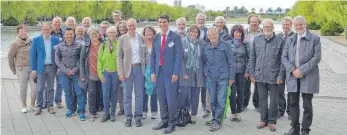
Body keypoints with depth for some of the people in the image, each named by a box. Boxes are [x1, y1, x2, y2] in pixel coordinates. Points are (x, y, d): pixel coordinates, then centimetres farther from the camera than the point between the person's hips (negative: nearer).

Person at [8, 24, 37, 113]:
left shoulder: (31, 41, 3)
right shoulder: (15, 44, -8)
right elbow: (10, 57, -2)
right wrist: (13, 70, 4)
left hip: (32, 67, 3)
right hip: (21, 69, -3)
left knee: (35, 87, 0)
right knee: (23, 88, 7)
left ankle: (32, 105, 20)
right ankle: (24, 106, 25)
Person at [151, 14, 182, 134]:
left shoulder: (175, 37, -3)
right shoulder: (156, 38, 11)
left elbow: (178, 56, -8)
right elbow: (153, 56, 13)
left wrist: (176, 73, -14)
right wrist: (152, 72, 4)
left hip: (170, 72, -5)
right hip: (159, 72, 5)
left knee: (171, 98, -1)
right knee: (161, 98, 11)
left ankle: (172, 123, 11)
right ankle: (164, 121, 23)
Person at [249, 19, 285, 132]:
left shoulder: (280, 41, -3)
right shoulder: (256, 40, 5)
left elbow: (282, 60, -4)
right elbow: (252, 58, 8)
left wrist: (280, 76, -9)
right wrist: (252, 74, 3)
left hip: (273, 77, -2)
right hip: (260, 76, 2)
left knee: (274, 100, 8)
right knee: (262, 99, 12)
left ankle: (272, 121, 22)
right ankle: (263, 119, 26)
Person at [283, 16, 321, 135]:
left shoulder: (315, 38, 0)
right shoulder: (290, 39, 11)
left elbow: (317, 57, -8)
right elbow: (284, 57, 6)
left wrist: (302, 70, -16)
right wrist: (292, 70, -10)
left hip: (308, 76, -4)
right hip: (293, 76, 4)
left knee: (307, 105, 3)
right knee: (293, 103, 10)